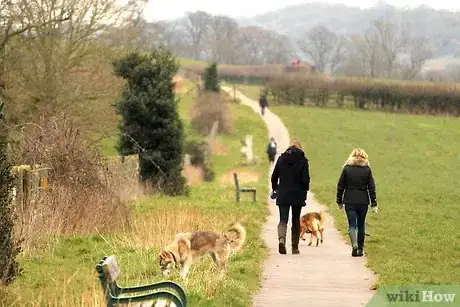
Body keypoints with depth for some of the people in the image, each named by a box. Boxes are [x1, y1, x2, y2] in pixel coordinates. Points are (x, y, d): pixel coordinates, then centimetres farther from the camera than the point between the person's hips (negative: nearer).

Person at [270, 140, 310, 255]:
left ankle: (281, 239, -28)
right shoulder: (302, 160, -4)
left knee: (283, 220, 1)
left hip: (283, 195, 1)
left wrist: (274, 189, 21)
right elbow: (306, 179, -8)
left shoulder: (281, 158, 4)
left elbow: (274, 176, 7)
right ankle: (295, 247, 14)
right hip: (297, 195, -1)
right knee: (296, 221, 11)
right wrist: (304, 193, 2)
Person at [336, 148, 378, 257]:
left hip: (349, 202, -1)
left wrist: (339, 201, 11)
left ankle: (354, 245, -24)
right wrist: (374, 204, 4)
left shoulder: (346, 169, -1)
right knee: (361, 225, 12)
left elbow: (340, 186, 1)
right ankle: (360, 249, 16)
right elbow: (371, 188, 0)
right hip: (363, 202, 1)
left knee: (352, 225, -2)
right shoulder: (367, 169, -1)